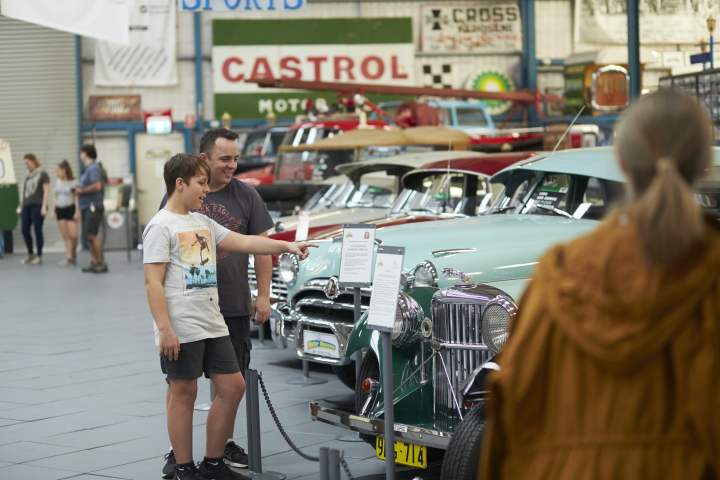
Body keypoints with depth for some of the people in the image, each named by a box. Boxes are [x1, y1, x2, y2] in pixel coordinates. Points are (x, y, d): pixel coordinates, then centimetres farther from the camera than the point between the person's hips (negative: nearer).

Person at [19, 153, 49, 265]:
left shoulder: (42, 174, 2)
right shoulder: (27, 177, 20)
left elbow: (46, 191, -4)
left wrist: (44, 206, -12)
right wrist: (21, 207, 17)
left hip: (37, 205, -6)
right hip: (26, 206, 6)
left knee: (37, 230, -5)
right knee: (25, 230, 1)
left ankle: (39, 256, 2)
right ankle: (30, 254, 15)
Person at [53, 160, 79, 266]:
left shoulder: (73, 182, -6)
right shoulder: (57, 182, 11)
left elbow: (77, 197, -8)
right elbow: (56, 197, 16)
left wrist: (77, 211, -14)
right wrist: (54, 210, 10)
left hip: (70, 209, -5)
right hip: (60, 210, 5)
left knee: (73, 235, -10)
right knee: (65, 236, 3)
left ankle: (73, 255, 11)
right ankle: (69, 257, 4)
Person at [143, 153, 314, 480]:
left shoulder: (202, 222, 15)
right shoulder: (161, 227, -9)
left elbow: (244, 242, 10)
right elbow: (153, 283, -14)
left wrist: (286, 246, -1)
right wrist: (165, 329, -20)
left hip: (213, 324, 8)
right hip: (181, 329, -8)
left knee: (232, 386, 8)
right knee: (184, 393, 0)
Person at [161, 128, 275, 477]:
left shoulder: (246, 196, 2)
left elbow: (261, 247, 5)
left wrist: (263, 296, 1)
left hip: (235, 307, 1)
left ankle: (226, 443, 25)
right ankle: (178, 450, 12)